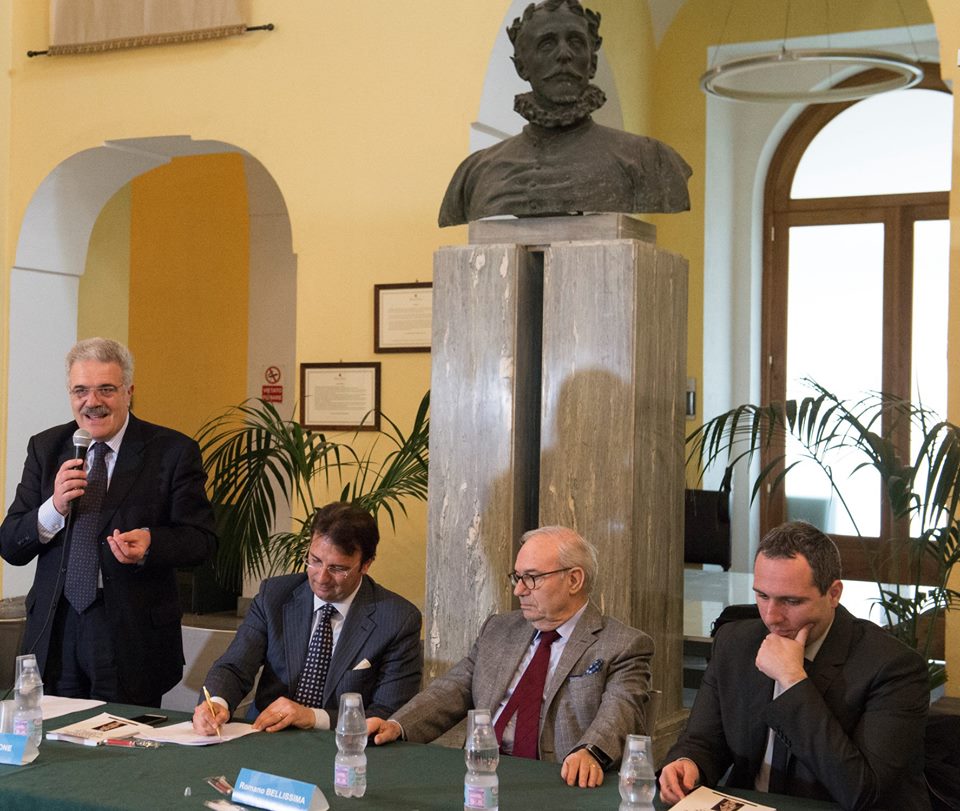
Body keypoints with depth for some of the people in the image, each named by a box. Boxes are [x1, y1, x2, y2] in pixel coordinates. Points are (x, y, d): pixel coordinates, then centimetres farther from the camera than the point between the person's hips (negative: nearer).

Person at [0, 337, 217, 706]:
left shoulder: (173, 451, -3)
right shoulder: (45, 448, 8)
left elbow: (202, 539, -3)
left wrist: (150, 542, -23)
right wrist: (55, 507, -14)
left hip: (134, 636, -3)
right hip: (55, 632, 3)